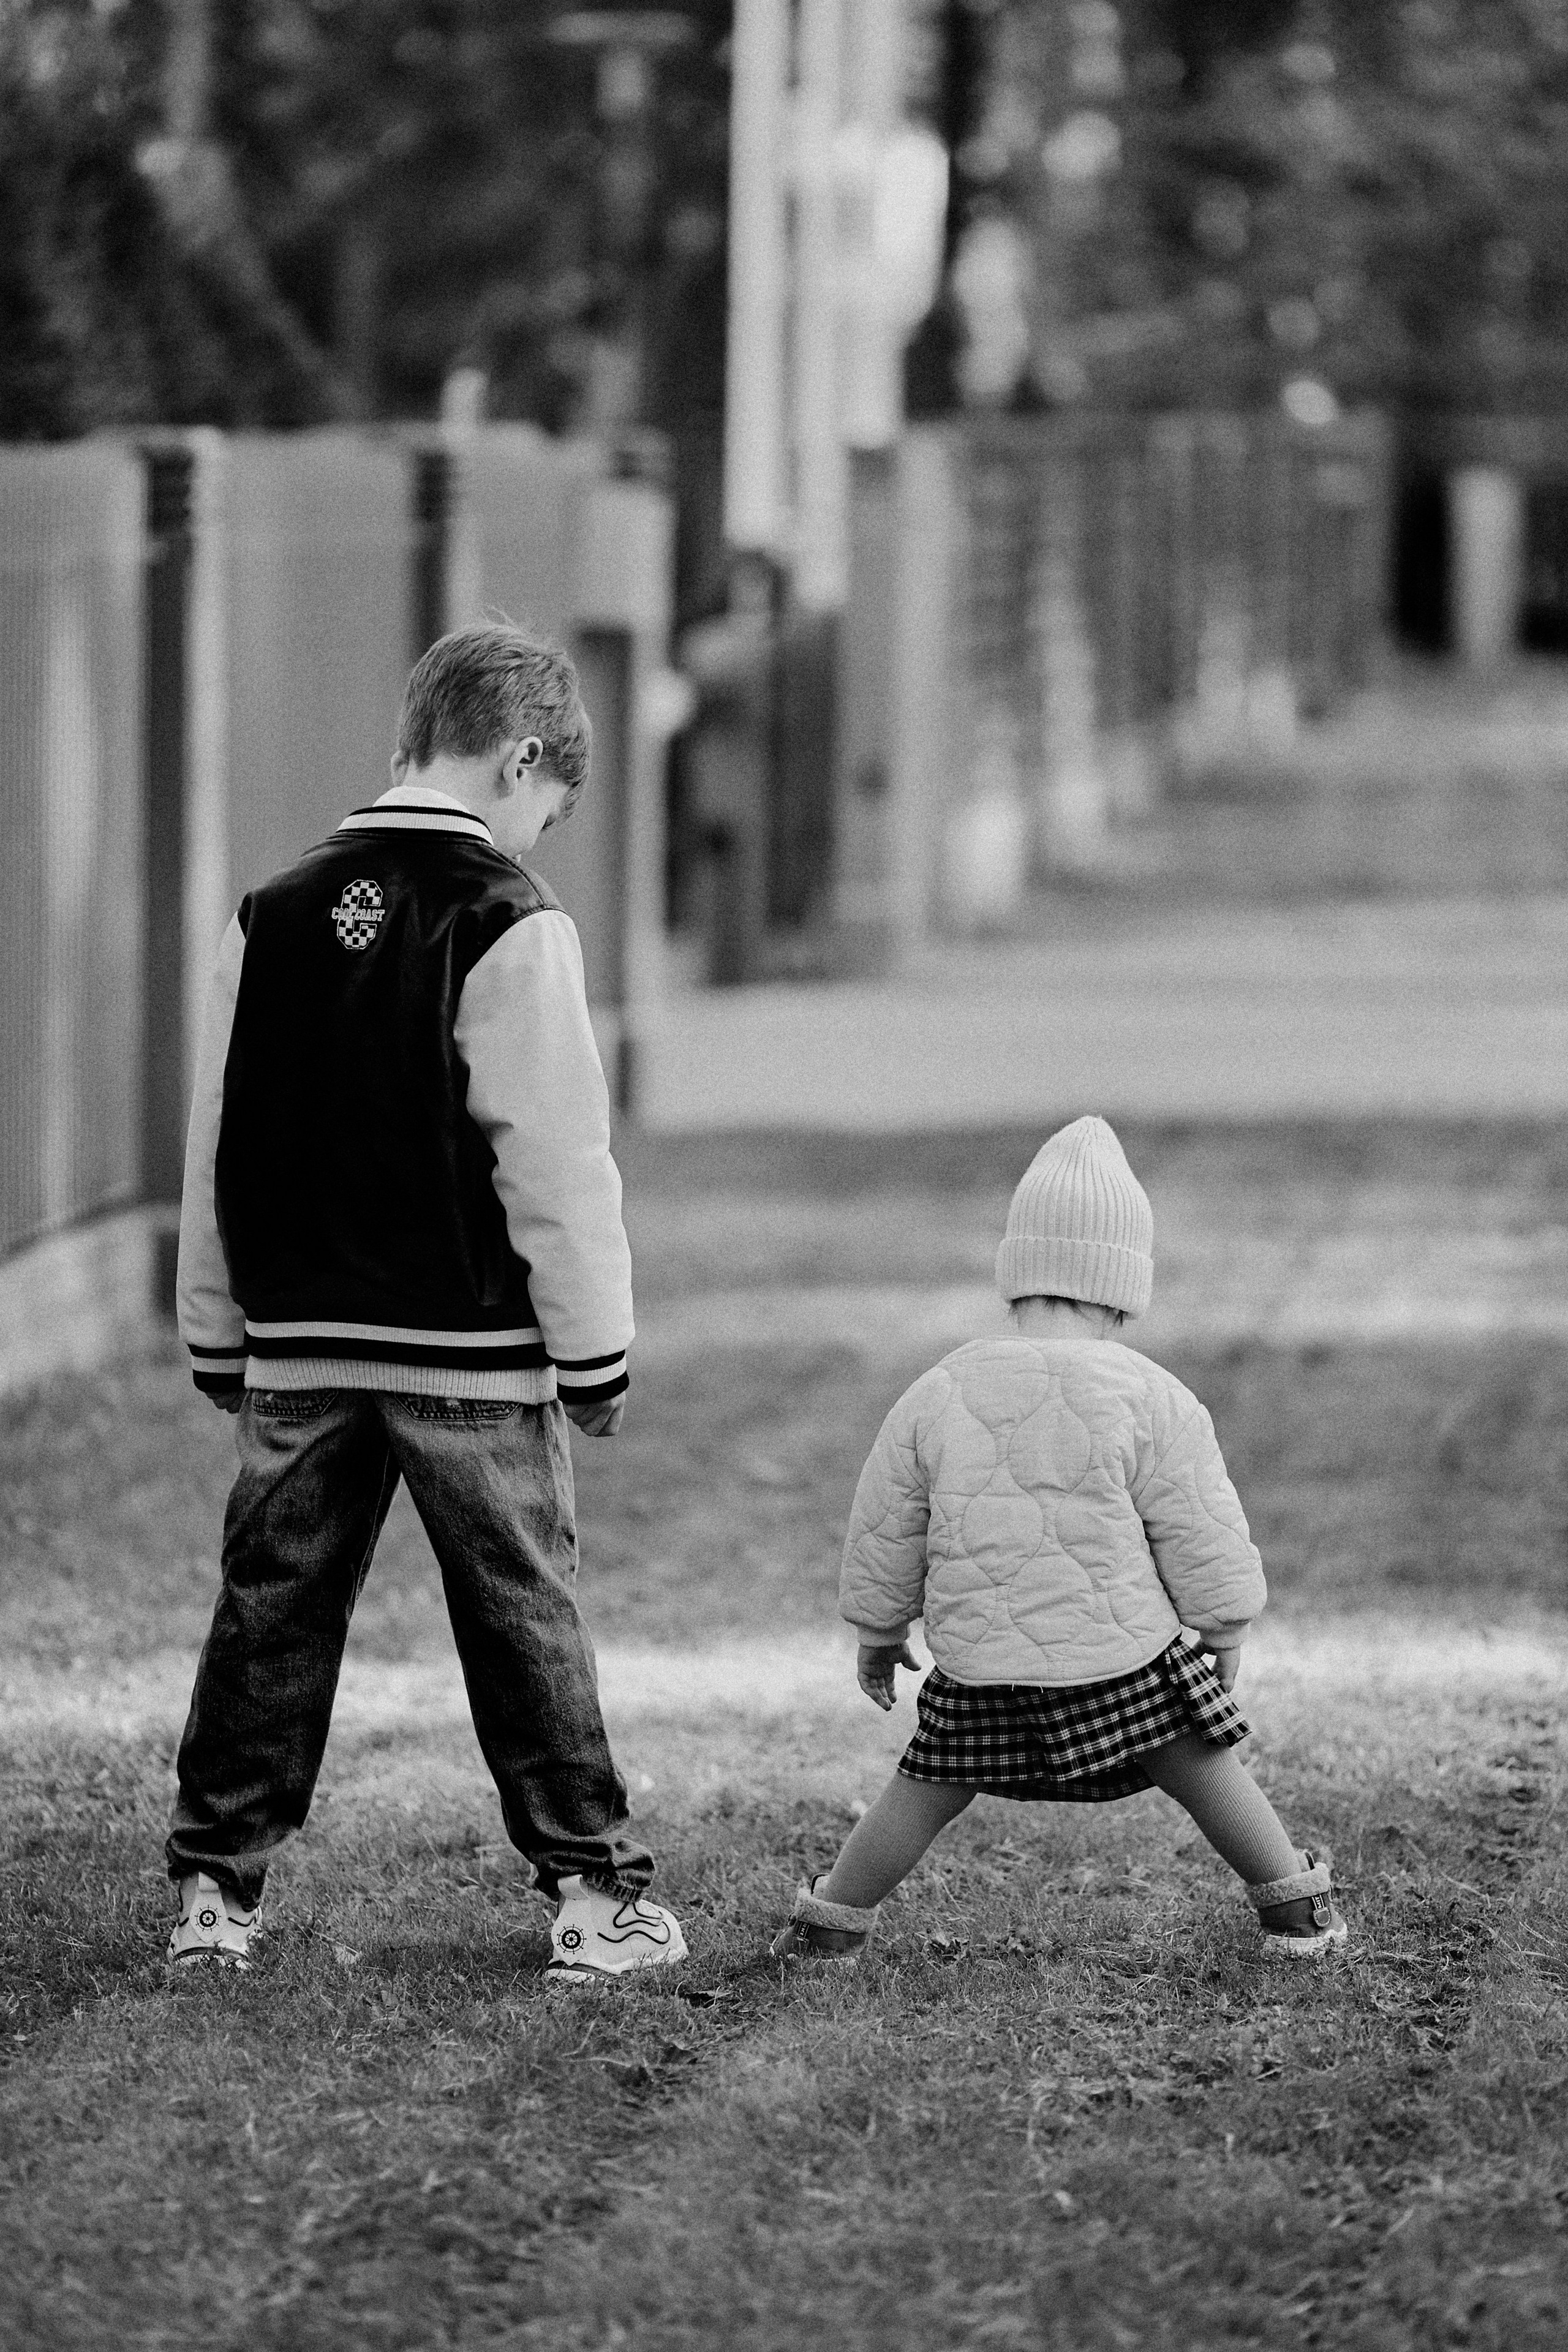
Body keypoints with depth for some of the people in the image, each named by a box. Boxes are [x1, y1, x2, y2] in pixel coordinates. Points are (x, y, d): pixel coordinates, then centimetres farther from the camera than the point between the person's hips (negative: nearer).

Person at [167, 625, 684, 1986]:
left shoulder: (274, 917, 6)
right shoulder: (509, 927, -11)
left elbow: (215, 1146, 11)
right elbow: (556, 1160, -12)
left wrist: (221, 1339, 19)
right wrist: (593, 1351, -3)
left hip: (299, 1348, 4)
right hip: (471, 1348, -4)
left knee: (272, 1613, 10)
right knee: (525, 1617, 3)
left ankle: (215, 1889, 11)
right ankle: (595, 1897, 6)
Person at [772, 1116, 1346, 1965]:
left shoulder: (938, 1396, 1)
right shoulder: (1151, 1401, -8)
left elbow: (885, 1531, 10)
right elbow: (1201, 1535, -2)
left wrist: (878, 1630, 25)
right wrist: (1223, 1629, 15)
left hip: (978, 1656, 2)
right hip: (1120, 1653, -2)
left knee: (927, 1787, 16)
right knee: (1206, 1769, 11)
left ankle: (830, 1923, 19)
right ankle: (1297, 1910, 19)